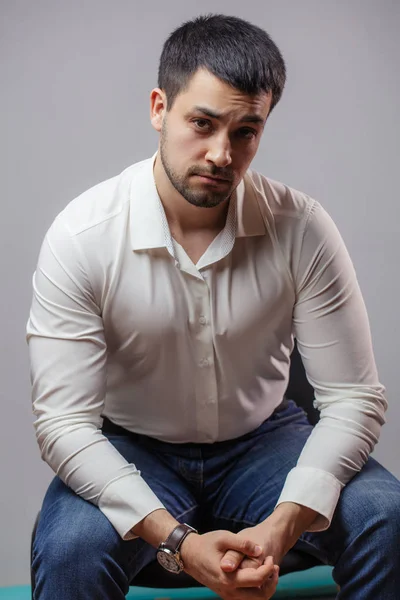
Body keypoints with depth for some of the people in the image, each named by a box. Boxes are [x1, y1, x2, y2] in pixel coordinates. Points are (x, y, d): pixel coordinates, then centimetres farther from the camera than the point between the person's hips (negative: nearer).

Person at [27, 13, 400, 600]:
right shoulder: (81, 236, -19)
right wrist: (177, 540, -32)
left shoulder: (302, 228, -15)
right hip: (130, 451, -1)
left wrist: (286, 522, -29)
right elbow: (63, 421, -20)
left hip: (263, 438, 2)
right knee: (69, 549, -32)